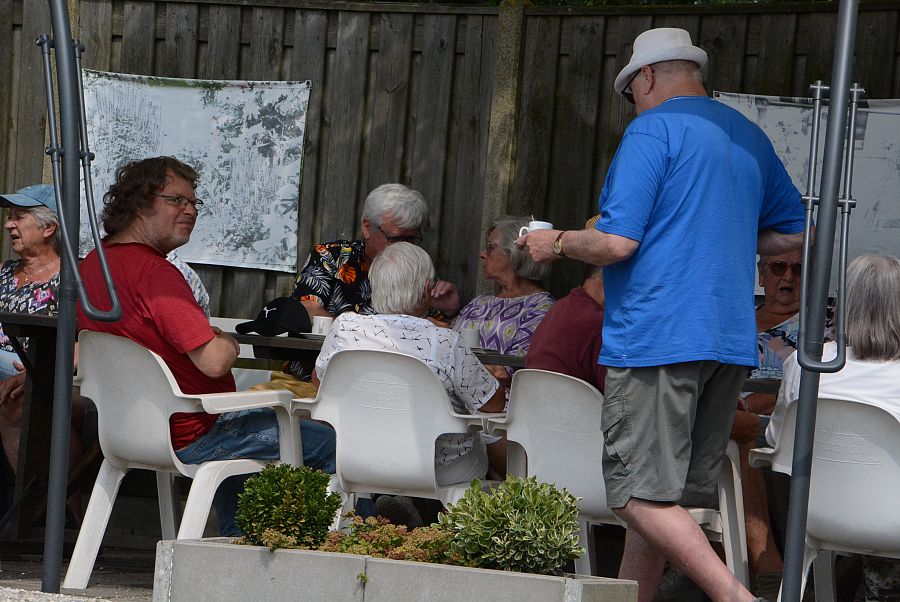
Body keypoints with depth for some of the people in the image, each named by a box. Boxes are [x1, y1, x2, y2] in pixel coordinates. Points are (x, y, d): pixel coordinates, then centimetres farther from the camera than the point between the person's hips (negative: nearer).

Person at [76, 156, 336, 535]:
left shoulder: (93, 264, 5)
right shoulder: (154, 272, -24)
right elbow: (214, 361, -30)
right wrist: (229, 343, -5)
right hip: (191, 439, -10)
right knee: (328, 443, -3)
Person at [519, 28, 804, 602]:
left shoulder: (653, 130, -7)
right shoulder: (748, 136, 16)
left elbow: (616, 242, -14)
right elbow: (793, 233, 23)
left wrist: (557, 243, 4)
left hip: (658, 335, -8)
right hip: (732, 340, 8)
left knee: (642, 495, -10)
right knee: (665, 493, 14)